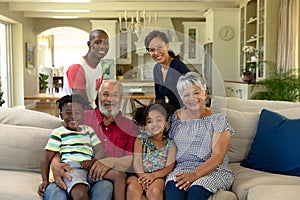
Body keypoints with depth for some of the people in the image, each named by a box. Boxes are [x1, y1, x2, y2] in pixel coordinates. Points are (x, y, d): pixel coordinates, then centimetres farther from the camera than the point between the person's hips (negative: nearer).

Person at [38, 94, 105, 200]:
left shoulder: (88, 130, 28)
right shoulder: (58, 132, 16)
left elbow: (100, 150, 19)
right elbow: (47, 157, 10)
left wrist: (93, 160, -5)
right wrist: (45, 180, -5)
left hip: (89, 167, 4)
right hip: (71, 167, -4)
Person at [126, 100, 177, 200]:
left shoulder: (170, 144, 12)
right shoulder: (141, 139, 13)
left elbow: (169, 167, 0)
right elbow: (137, 161, 0)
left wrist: (153, 175, -20)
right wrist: (142, 176, -21)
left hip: (158, 176, 0)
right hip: (138, 174, 1)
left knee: (154, 191, -33)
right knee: (132, 188, -32)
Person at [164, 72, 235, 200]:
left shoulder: (218, 120, 0)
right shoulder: (175, 118, 12)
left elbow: (217, 157, -9)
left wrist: (194, 175, -24)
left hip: (213, 171, -2)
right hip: (181, 169, 3)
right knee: (173, 186, -32)